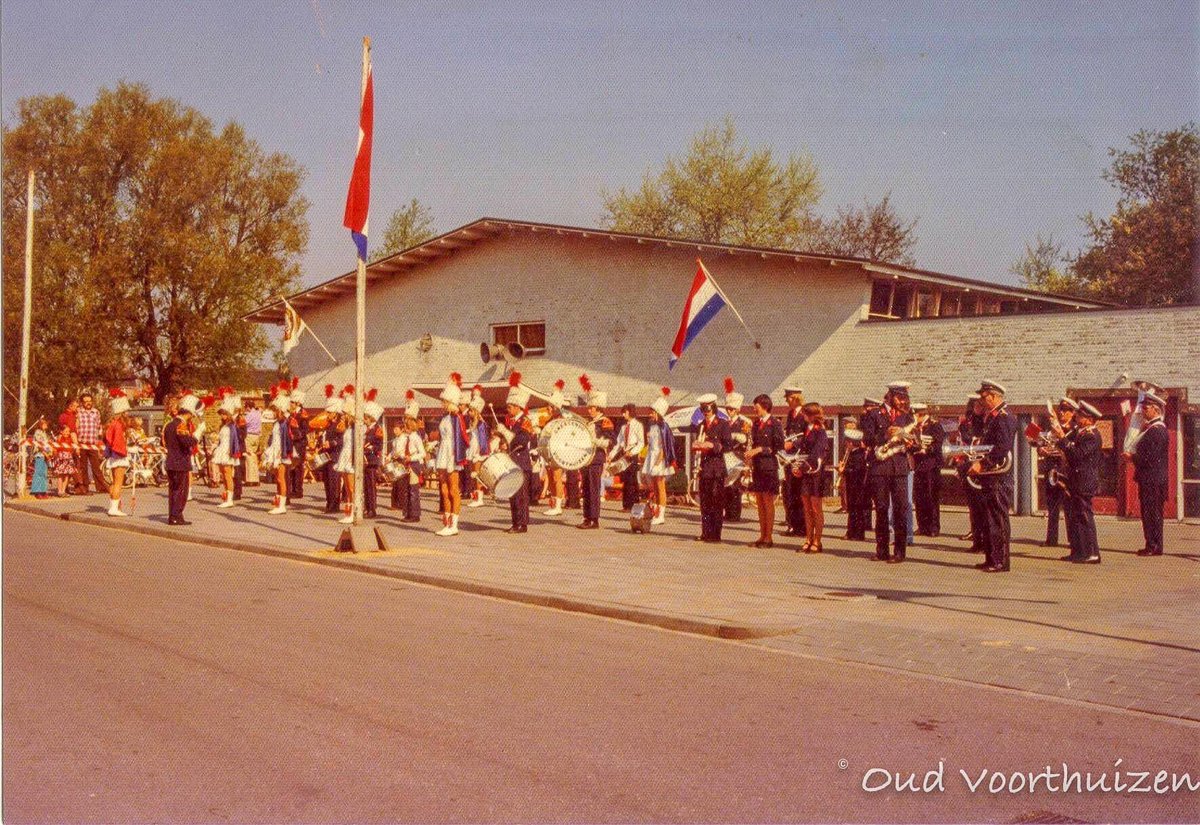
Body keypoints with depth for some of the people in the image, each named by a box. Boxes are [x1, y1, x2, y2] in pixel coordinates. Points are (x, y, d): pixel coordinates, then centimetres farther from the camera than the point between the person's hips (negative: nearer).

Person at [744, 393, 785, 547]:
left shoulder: (775, 424, -8)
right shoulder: (756, 423, 13)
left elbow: (778, 447, -11)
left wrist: (760, 449, -15)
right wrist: (749, 452, 2)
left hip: (769, 467, -7)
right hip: (757, 467, 7)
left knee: (768, 502, -3)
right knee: (759, 502, 9)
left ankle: (768, 537, 2)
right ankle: (762, 536, 15)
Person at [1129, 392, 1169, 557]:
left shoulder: (1157, 430, -17)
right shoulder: (1152, 428, 15)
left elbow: (1151, 458, -21)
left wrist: (1133, 457, -10)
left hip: (1153, 480, -10)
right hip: (1148, 480, 10)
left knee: (1153, 514, -4)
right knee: (1149, 513, 13)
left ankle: (1154, 547, 1)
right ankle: (1152, 545, 19)